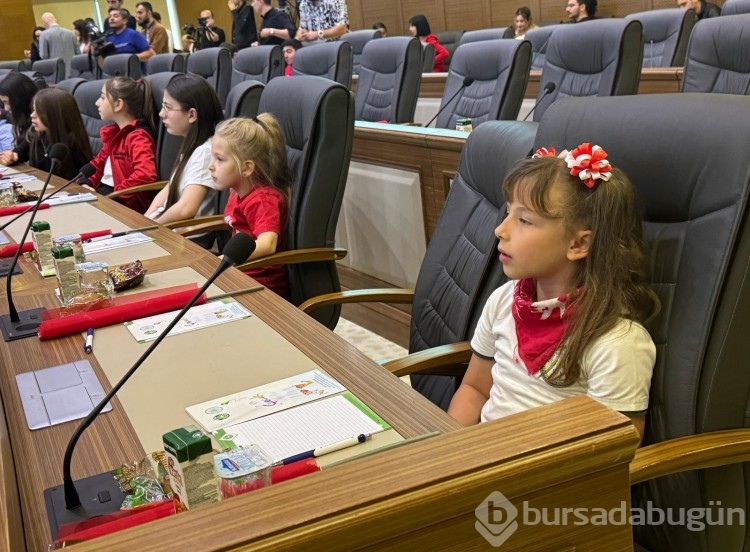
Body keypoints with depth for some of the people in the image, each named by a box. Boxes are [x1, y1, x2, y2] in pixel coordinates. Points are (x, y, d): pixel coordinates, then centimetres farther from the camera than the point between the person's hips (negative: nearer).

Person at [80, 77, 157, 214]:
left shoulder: (138, 137, -14)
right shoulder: (113, 132, 16)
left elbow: (146, 175, -31)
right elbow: (98, 163, 26)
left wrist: (113, 193, -22)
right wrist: (86, 184, 5)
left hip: (127, 203, -9)